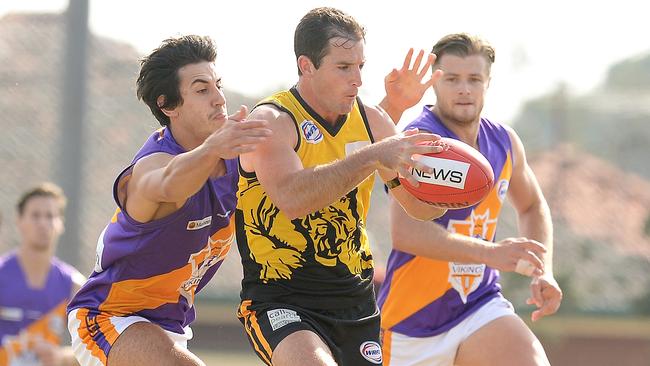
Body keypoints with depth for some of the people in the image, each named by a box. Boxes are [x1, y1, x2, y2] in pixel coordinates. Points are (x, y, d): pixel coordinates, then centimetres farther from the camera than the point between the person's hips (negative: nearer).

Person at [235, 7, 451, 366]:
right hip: (281, 302, -7)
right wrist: (372, 156, -37)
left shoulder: (371, 120, 7)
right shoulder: (271, 121, -12)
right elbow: (291, 198, -31)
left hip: (355, 301, 7)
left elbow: (425, 208, 6)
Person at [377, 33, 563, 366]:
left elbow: (532, 207, 24)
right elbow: (405, 232, -34)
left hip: (481, 306, 4)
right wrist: (490, 253, -42)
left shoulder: (504, 142, 4)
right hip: (412, 319, -4)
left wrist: (543, 272, 8)